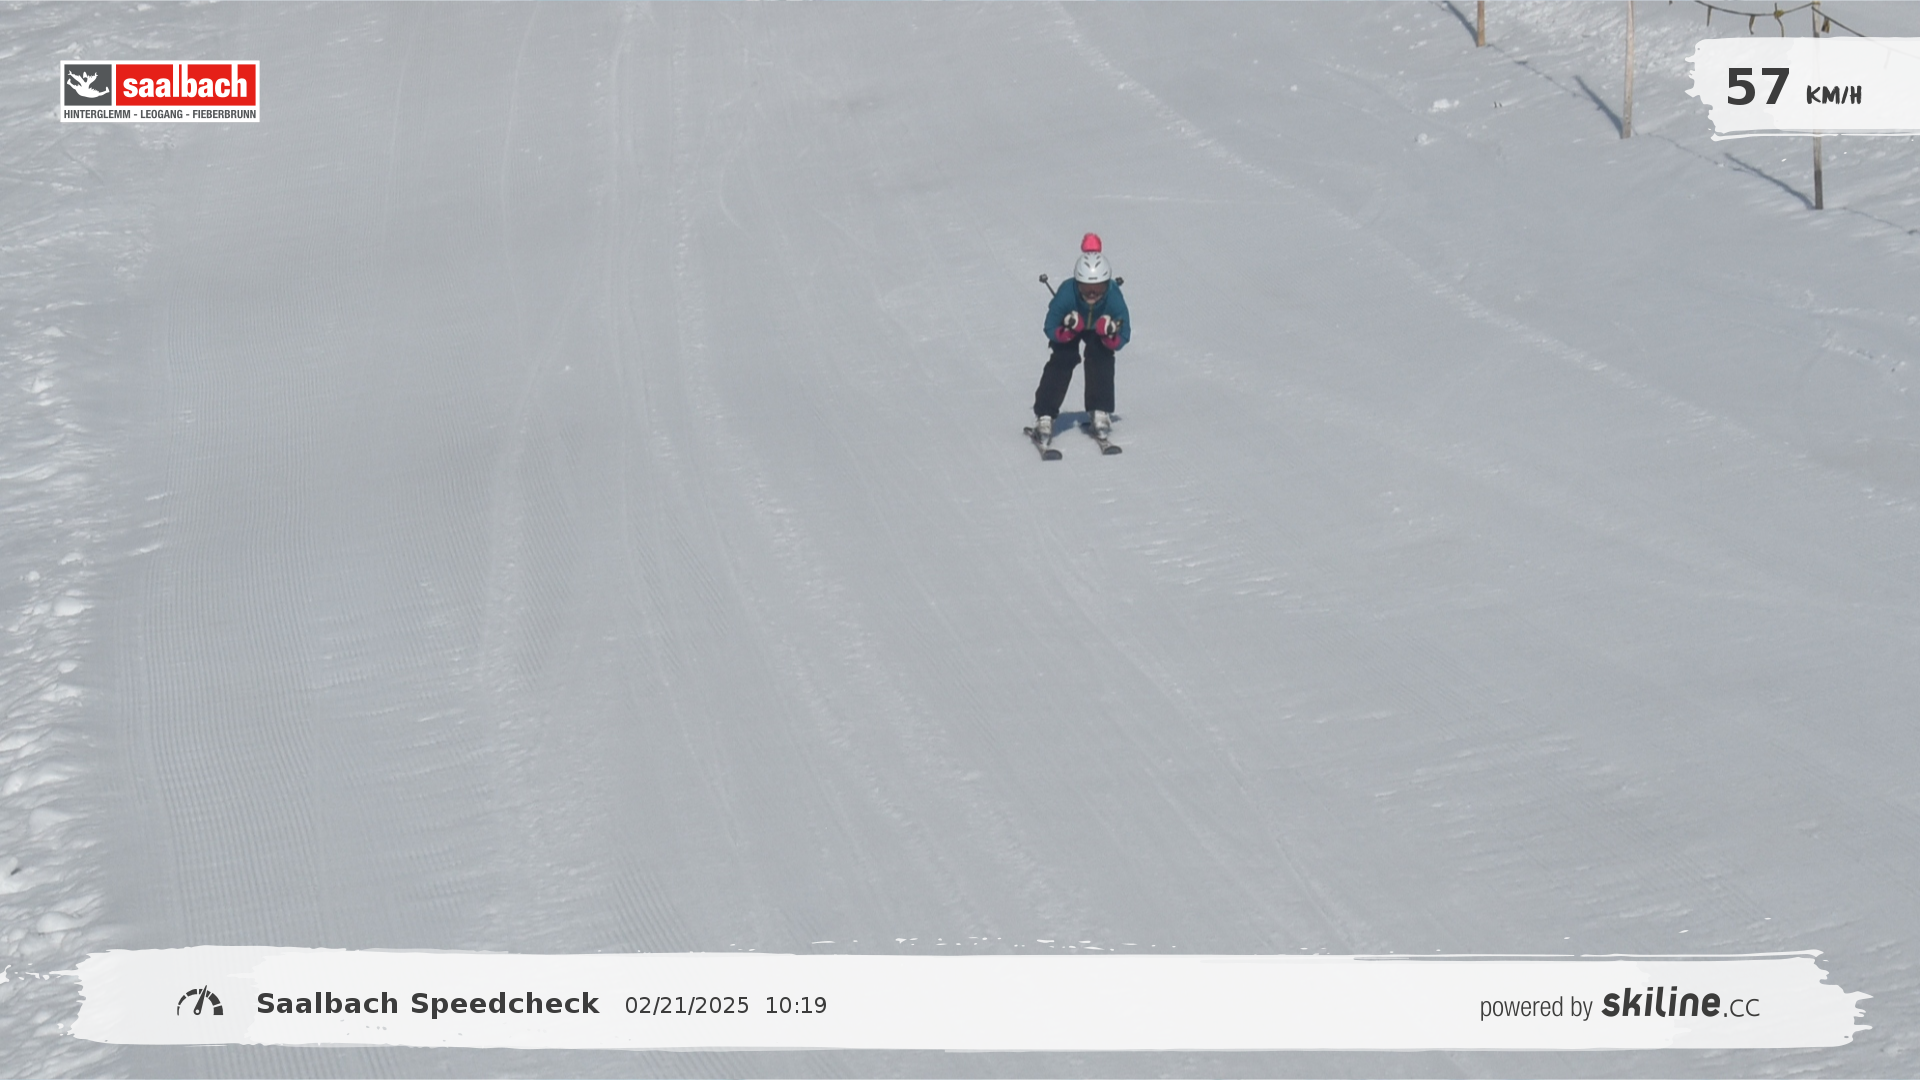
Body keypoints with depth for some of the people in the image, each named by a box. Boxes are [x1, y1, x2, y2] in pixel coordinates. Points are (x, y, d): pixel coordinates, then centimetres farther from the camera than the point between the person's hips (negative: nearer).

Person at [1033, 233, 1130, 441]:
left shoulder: (1114, 297, -38)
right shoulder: (1066, 294, -41)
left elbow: (1123, 338, -28)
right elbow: (1050, 329, -28)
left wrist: (1111, 335, -50)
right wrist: (1067, 330, -49)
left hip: (1100, 326, 1)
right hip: (1068, 325, -1)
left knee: (1101, 358, -20)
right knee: (1062, 360, -19)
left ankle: (1100, 412, -5)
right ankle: (1044, 415, -15)